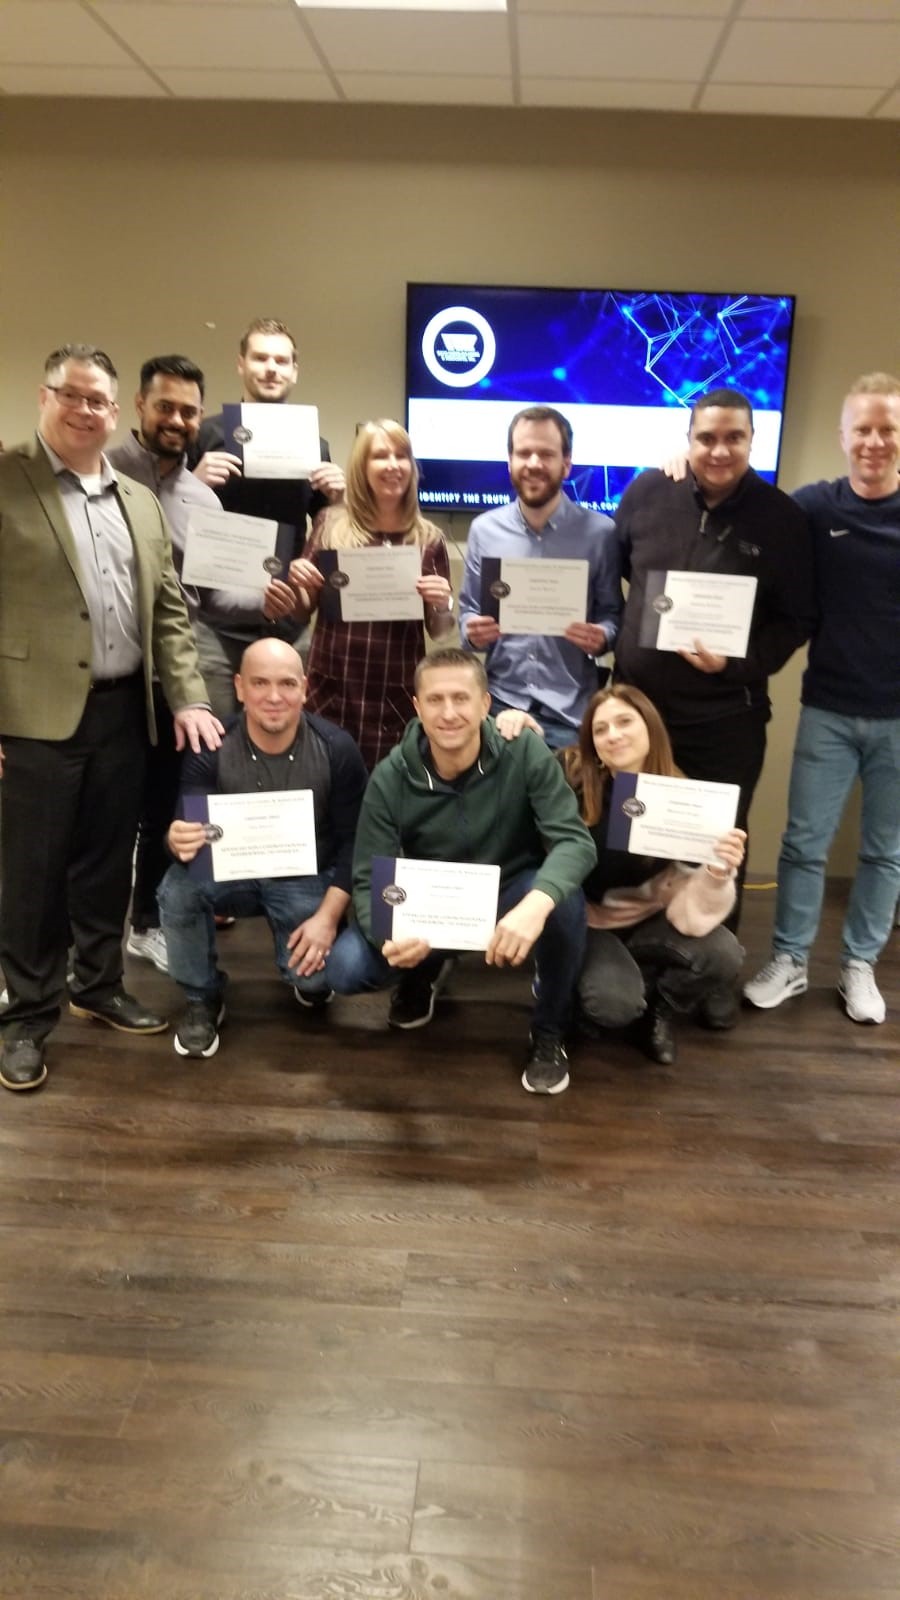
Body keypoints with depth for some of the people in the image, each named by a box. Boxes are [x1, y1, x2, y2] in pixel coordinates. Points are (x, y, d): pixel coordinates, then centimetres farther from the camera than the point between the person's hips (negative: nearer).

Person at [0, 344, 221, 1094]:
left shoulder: (141, 502, 14)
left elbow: (170, 610, 13)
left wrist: (189, 697, 2)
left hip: (124, 711, 5)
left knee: (108, 862, 14)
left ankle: (99, 986, 31)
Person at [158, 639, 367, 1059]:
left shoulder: (336, 749, -16)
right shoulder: (211, 749, -17)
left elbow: (353, 841, -9)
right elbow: (186, 833, -19)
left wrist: (329, 915, -19)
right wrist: (179, 842, -45)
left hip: (306, 878, -1)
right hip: (233, 871, 1)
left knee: (314, 973, -23)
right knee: (177, 887, -30)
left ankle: (309, 982, 20)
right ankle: (203, 999, -1)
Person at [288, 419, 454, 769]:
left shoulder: (429, 539, 1)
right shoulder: (330, 524, 3)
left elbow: (438, 632, 6)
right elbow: (305, 608, 12)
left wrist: (442, 605, -13)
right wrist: (298, 583, -7)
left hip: (396, 700, 0)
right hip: (331, 692, 1)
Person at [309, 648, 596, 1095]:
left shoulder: (525, 752, -22)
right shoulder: (390, 778, -18)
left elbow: (574, 841, -30)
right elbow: (369, 880, -17)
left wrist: (536, 904, -52)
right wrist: (390, 934, -41)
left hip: (509, 895, -1)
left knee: (565, 900, -35)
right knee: (344, 969, -22)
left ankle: (548, 1032, -7)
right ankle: (426, 970, 16)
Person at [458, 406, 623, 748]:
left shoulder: (599, 532, -3)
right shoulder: (484, 530, 5)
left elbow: (613, 614, 4)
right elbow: (469, 609, 11)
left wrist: (602, 637, -18)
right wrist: (472, 632, -11)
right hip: (500, 703, 2)